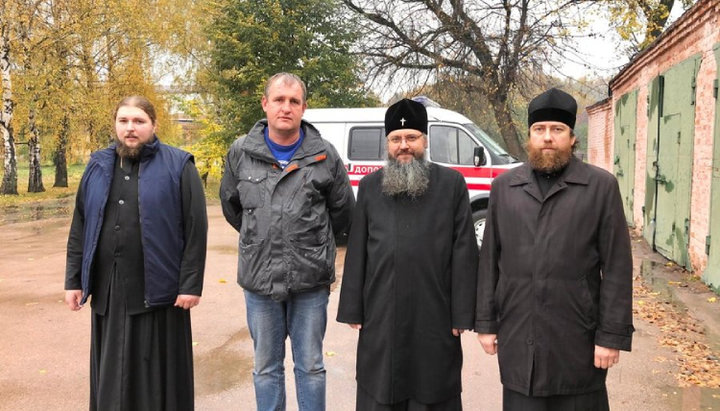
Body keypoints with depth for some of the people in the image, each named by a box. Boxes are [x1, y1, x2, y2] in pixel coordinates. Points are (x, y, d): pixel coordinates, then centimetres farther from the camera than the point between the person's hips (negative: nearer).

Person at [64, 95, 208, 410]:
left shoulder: (177, 166, -4)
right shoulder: (98, 167, 10)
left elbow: (196, 229, -8)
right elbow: (79, 228, 13)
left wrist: (191, 284, -12)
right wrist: (74, 279, 8)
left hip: (157, 288, -4)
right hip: (108, 290, 4)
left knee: (158, 372, 6)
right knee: (111, 373, 13)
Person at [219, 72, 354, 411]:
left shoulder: (324, 155, -3)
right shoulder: (241, 153, 1)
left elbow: (342, 211, 8)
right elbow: (230, 205, 15)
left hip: (310, 281, -1)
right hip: (259, 278, 2)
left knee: (310, 366, 11)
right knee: (266, 368, 15)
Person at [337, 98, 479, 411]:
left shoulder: (452, 183, 0)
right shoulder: (369, 186, 7)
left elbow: (464, 252, -2)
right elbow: (357, 252, 6)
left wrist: (462, 314, -5)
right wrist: (353, 310, 4)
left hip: (435, 316, -2)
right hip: (380, 315, 2)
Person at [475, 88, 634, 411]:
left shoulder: (601, 186, -1)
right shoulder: (504, 186, 7)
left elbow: (617, 267, -3)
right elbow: (489, 260, 7)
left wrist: (612, 335, -6)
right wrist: (485, 322, 5)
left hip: (577, 339, -2)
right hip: (517, 338, 2)